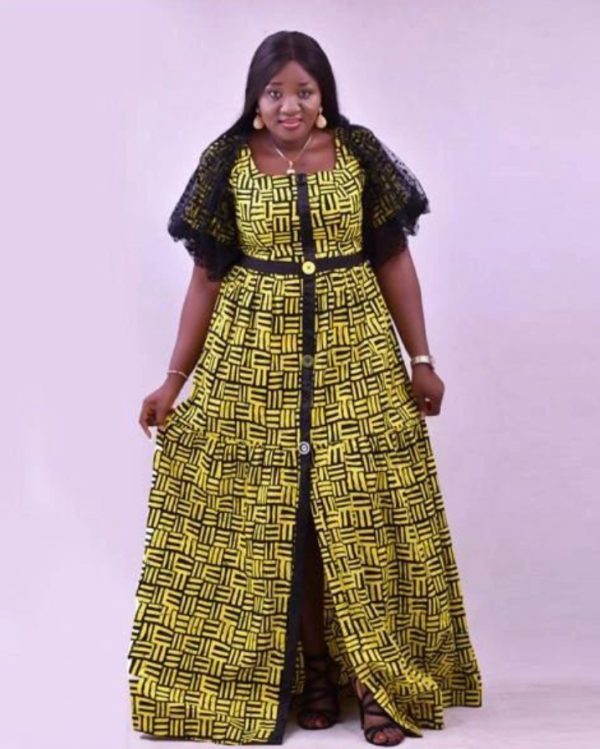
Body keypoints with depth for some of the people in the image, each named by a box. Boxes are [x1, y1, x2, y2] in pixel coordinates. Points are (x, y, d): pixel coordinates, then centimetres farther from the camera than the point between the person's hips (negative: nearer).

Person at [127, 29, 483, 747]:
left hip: (356, 352, 0)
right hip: (255, 357, 0)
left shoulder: (359, 152, 1)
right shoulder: (227, 161, 1)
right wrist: (174, 379, 0)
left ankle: (379, 675, 10)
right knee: (270, 513, 2)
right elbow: (206, 278, 3)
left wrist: (421, 359, 2)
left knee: (364, 510, -1)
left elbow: (394, 261, 6)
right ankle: (311, 668, 16)